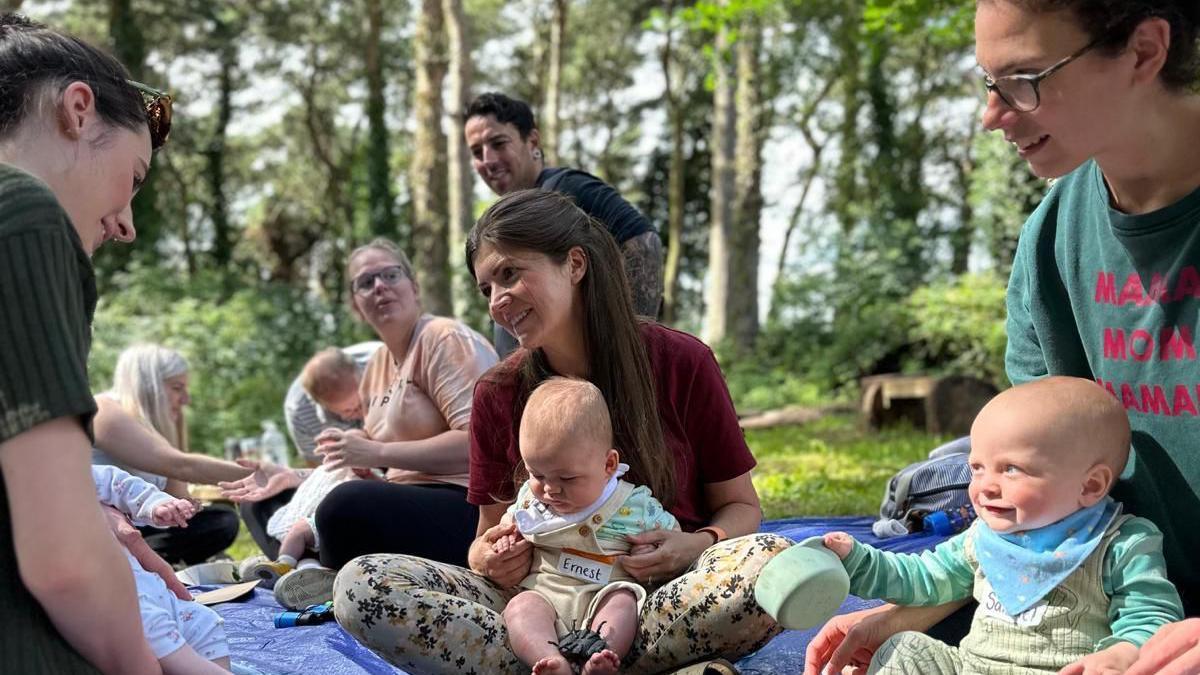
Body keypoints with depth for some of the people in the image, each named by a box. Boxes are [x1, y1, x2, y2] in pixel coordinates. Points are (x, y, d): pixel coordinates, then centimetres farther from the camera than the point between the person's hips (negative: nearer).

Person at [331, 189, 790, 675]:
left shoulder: (681, 364, -2)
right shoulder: (497, 394, 4)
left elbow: (740, 505, 5)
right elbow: (491, 533, 12)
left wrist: (698, 545, -17)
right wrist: (485, 558, -12)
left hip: (661, 595, -2)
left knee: (773, 561, -34)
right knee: (360, 586, -21)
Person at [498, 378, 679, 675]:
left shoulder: (634, 505, -2)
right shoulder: (530, 497, 9)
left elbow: (672, 533, 11)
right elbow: (511, 519, 30)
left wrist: (653, 554, -9)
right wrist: (507, 537, 8)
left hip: (602, 599, -2)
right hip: (544, 594, 2)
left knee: (623, 601, -31)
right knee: (520, 606, -26)